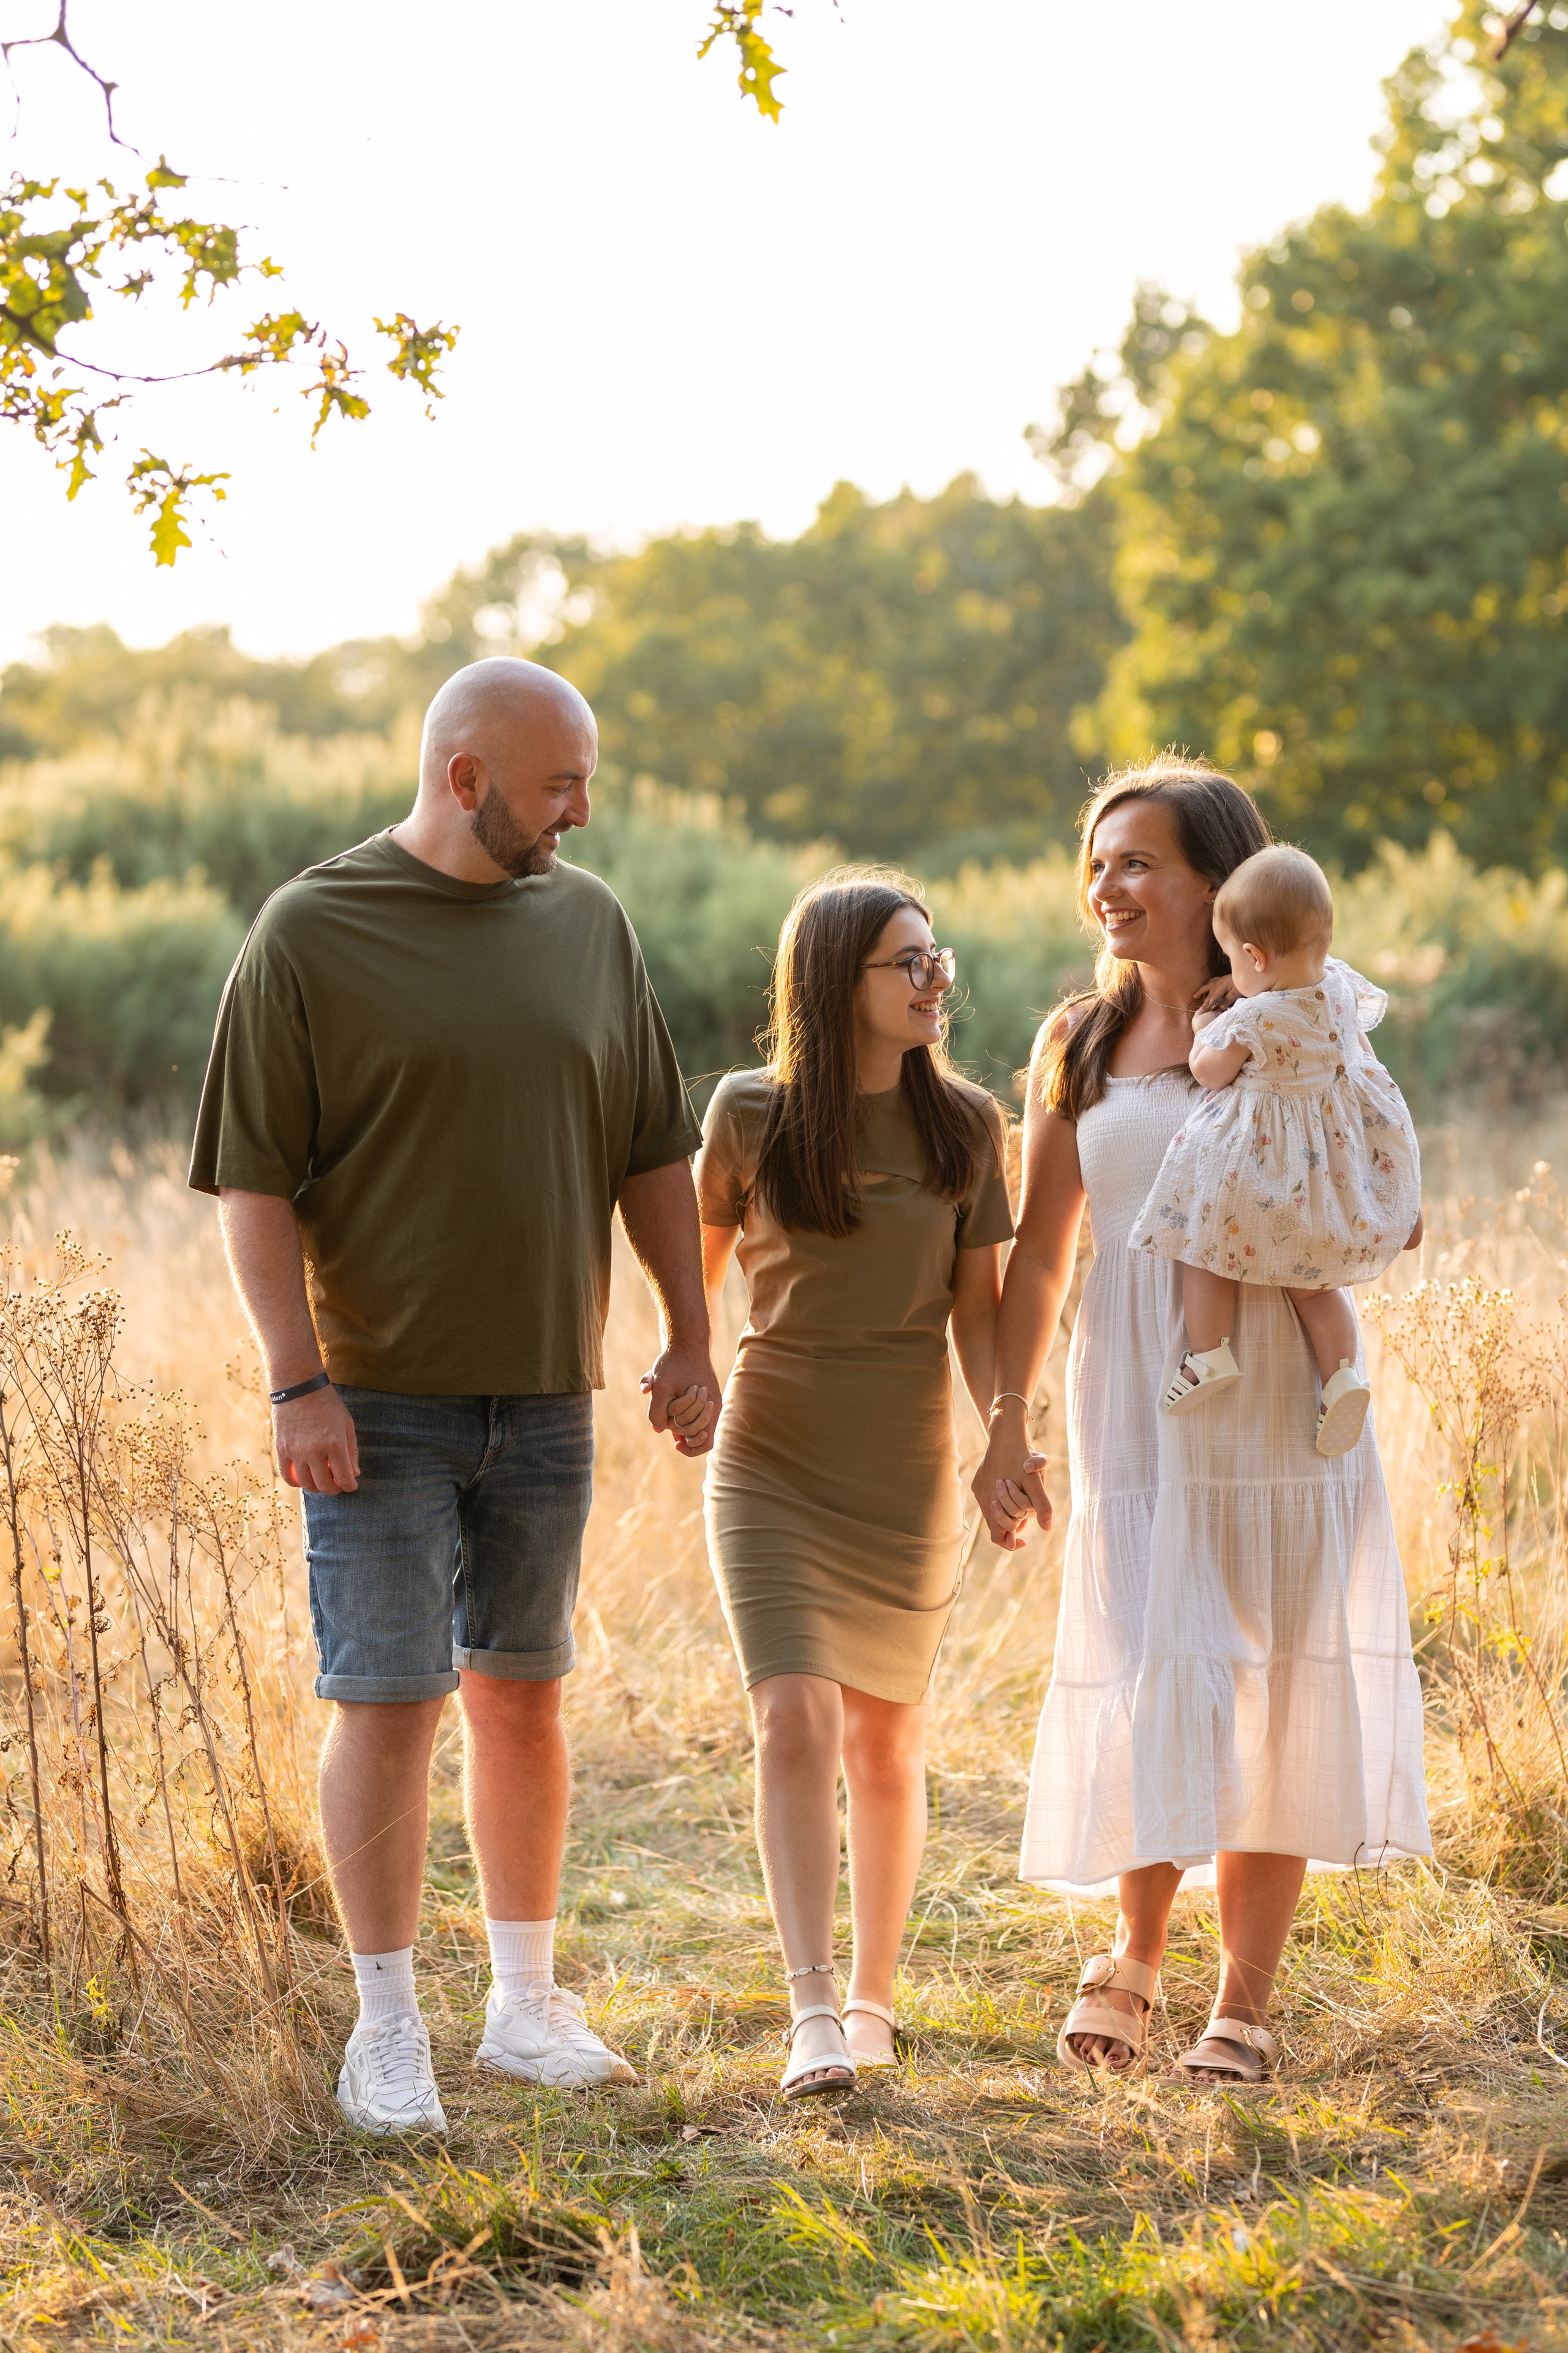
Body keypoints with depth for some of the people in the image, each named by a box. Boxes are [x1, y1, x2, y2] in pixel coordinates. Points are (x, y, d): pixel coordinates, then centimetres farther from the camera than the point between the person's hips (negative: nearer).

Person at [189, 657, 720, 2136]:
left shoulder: (588, 922, 8)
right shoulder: (311, 933, -6)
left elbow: (651, 1152, 15)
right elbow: (252, 1179, -9)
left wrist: (689, 1337, 10)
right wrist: (297, 1382, -15)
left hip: (545, 1394, 4)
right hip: (380, 1400, -4)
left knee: (521, 1695, 12)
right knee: (387, 1702, -3)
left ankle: (527, 2002, 23)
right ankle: (387, 2032, 7)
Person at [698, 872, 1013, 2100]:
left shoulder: (964, 1124, -1)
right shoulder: (750, 1115, -5)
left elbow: (978, 1307, 3)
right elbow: (698, 1263, 10)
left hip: (905, 1476, 2)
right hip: (771, 1467, -2)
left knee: (886, 1743, 9)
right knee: (796, 1722, -15)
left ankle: (873, 1998, 25)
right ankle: (813, 2012, -14)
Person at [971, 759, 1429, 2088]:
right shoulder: (1080, 1049, 9)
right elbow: (1040, 1251, 12)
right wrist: (1007, 1424, 7)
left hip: (1280, 1405, -1)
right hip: (1137, 1415, 2)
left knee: (1274, 1703, 3)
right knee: (1155, 1693, -3)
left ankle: (1245, 2002, 13)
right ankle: (1134, 1953, 19)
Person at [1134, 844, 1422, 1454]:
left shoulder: (1251, 1020, -25)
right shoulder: (1342, 986, -8)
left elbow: (1208, 1071, -9)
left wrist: (1204, 1026, 10)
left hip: (1264, 1167, -7)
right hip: (1341, 1153, 7)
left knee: (1203, 1246, 16)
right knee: (1310, 1278, 20)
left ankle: (1208, 1352, 12)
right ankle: (1341, 1372, 5)